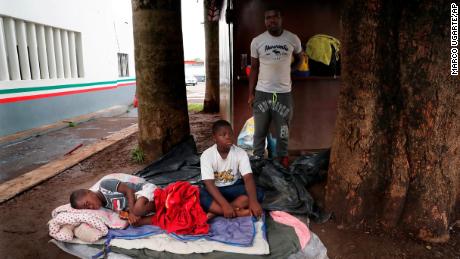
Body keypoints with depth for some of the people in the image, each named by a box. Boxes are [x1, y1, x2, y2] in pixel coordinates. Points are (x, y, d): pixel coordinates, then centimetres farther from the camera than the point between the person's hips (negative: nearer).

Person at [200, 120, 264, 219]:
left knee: (258, 194, -25)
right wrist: (225, 205, -37)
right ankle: (239, 212, -32)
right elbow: (209, 183, -24)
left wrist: (253, 201, -40)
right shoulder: (207, 155, -17)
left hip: (234, 188, 2)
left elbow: (248, 178, -22)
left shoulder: (241, 153, -13)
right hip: (215, 190, -2)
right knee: (200, 195, -34)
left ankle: (215, 212, -27)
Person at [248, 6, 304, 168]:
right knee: (260, 129, 10)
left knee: (283, 129, 13)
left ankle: (283, 156, 31)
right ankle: (257, 157, 26)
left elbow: (299, 59, 16)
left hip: (284, 93, 1)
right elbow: (254, 68, 2)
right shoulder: (257, 41, -4)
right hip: (262, 93, 0)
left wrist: (288, 71, -1)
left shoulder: (293, 39, -3)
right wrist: (251, 93, 0)